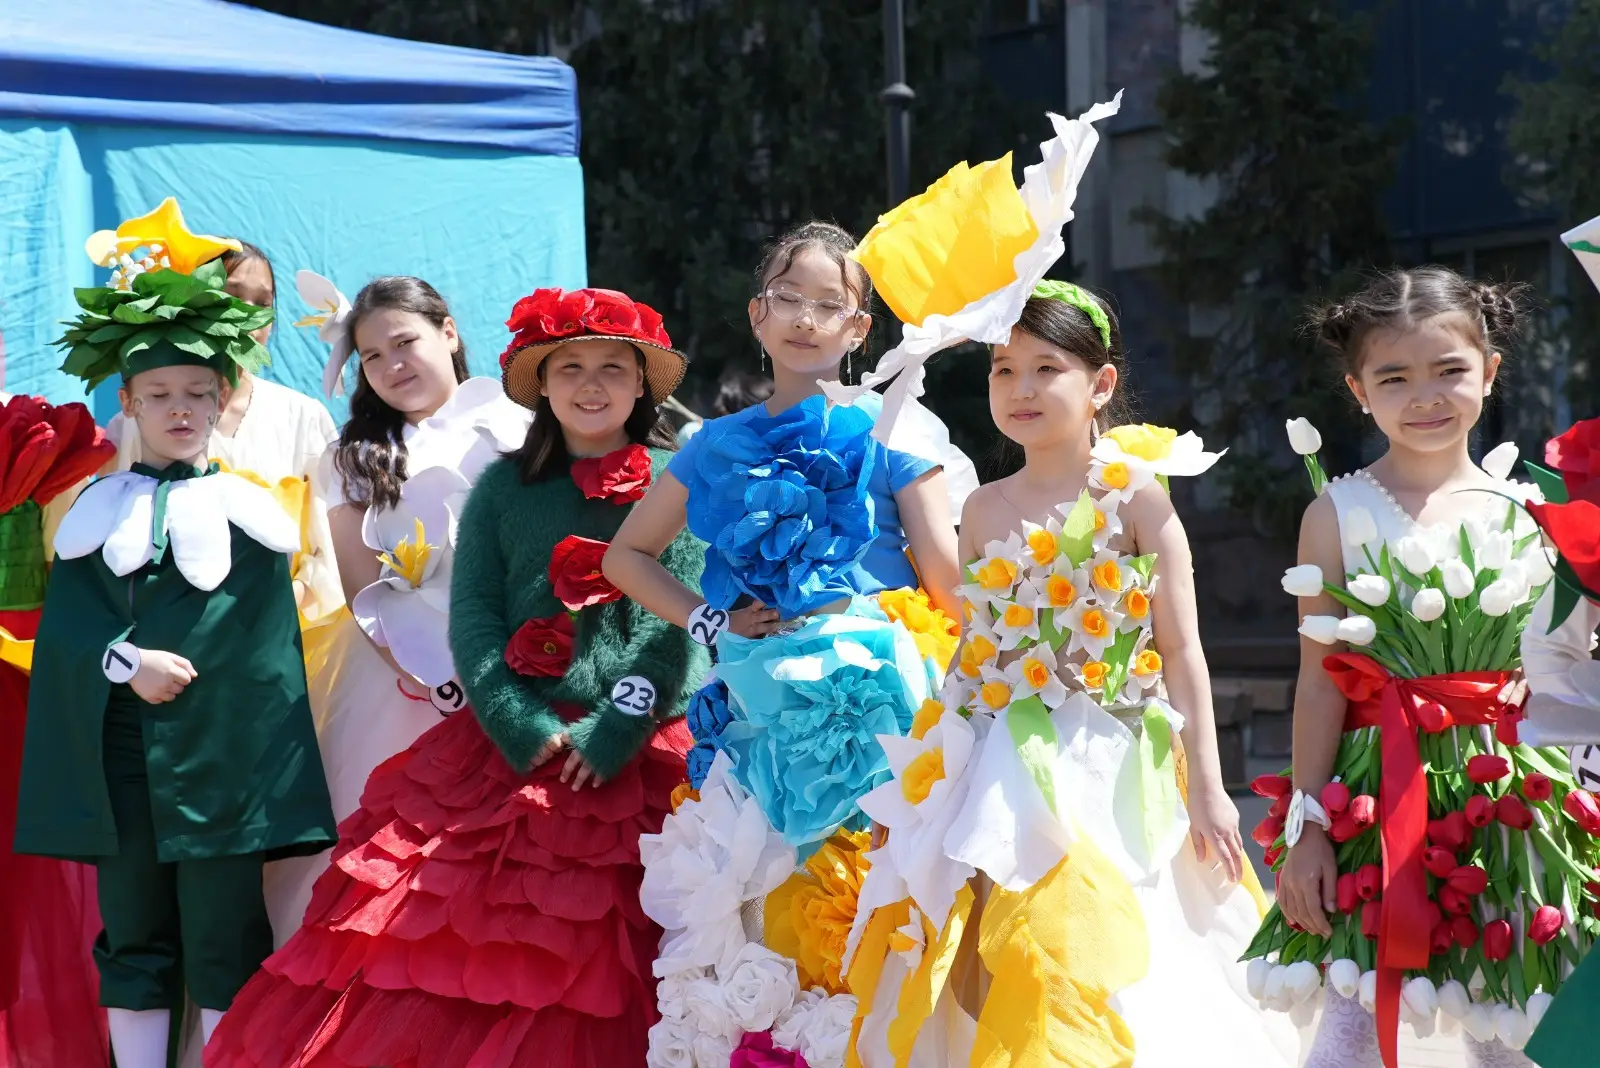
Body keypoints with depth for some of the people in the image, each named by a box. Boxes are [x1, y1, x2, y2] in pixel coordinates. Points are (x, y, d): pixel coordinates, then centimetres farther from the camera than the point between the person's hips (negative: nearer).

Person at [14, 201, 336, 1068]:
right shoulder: (98, 509, 10)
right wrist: (126, 661, -16)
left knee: (224, 945, 0)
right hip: (117, 754, 2)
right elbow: (64, 620, 1)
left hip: (220, 755, -2)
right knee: (131, 939, 9)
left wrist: (276, 762, -3)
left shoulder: (247, 514, 5)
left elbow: (276, 650, 3)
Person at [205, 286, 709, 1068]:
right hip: (512, 751, 2)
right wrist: (520, 726, -11)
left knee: (599, 965, -4)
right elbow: (472, 615, 3)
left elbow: (685, 621, -5)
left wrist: (616, 728, -15)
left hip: (643, 756, -2)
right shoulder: (505, 485, 10)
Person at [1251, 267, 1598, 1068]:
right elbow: (1322, 676, -3)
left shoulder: (1529, 513, 5)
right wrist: (1306, 824, -5)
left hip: (1507, 802, 3)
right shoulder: (1339, 514, -2)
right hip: (1376, 798, -2)